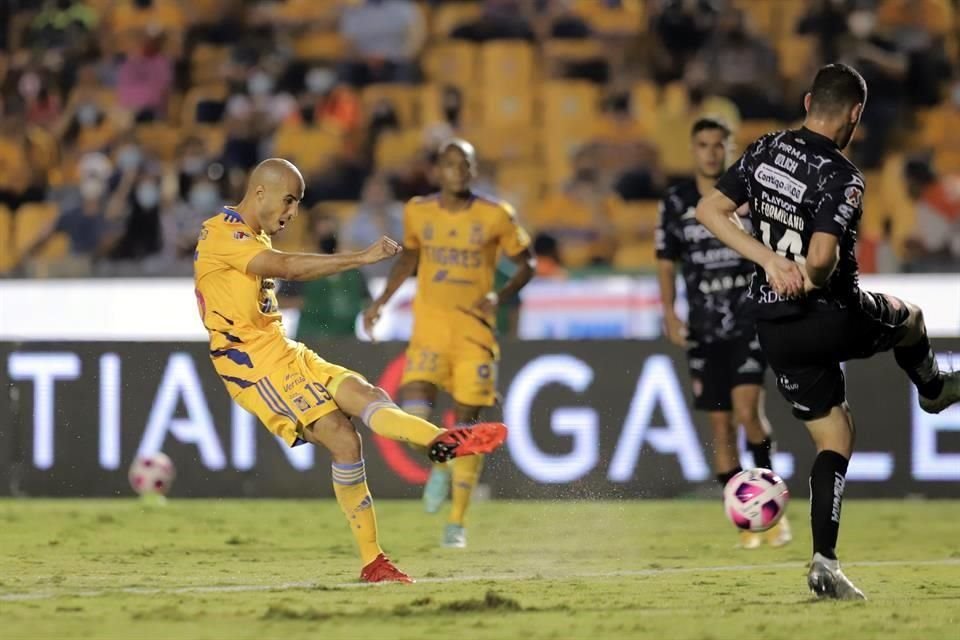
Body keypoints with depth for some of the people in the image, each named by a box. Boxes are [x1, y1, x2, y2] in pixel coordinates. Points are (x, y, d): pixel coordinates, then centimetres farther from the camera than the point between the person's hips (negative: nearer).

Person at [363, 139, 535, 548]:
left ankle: (457, 523, 12)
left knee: (467, 422, 0)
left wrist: (501, 296, -13)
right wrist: (382, 301, 12)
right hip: (429, 327, 1)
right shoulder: (417, 212, 3)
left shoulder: (495, 217, -4)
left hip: (475, 331, -1)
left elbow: (526, 265, 5)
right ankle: (438, 464, 17)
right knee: (414, 413, -18)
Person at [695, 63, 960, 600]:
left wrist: (771, 260, -8)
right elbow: (821, 259, -30)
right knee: (909, 317, 28)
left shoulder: (767, 149, 0)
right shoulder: (842, 177, -20)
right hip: (832, 320, -6)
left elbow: (709, 210, 0)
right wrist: (815, 279, -7)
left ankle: (825, 563, 4)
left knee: (835, 439, 14)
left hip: (774, 327, 6)